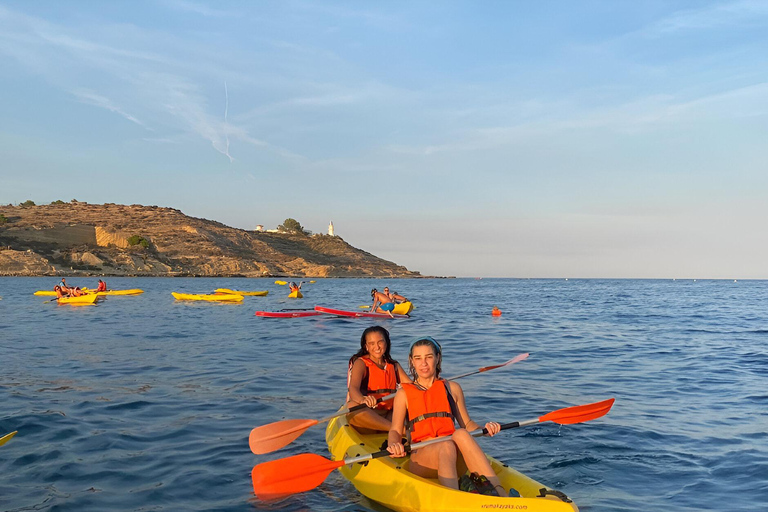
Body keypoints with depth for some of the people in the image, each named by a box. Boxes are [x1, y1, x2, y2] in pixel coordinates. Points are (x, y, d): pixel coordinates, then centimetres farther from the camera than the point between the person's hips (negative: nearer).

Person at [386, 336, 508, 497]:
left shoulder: (452, 388, 20)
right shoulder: (404, 394, 13)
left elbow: (466, 424, 19)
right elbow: (395, 430, 3)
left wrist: (484, 429, -3)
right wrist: (393, 445, -20)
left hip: (455, 459, 2)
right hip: (420, 460, -2)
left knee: (460, 434, -33)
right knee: (446, 446, -35)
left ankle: (501, 495, -43)